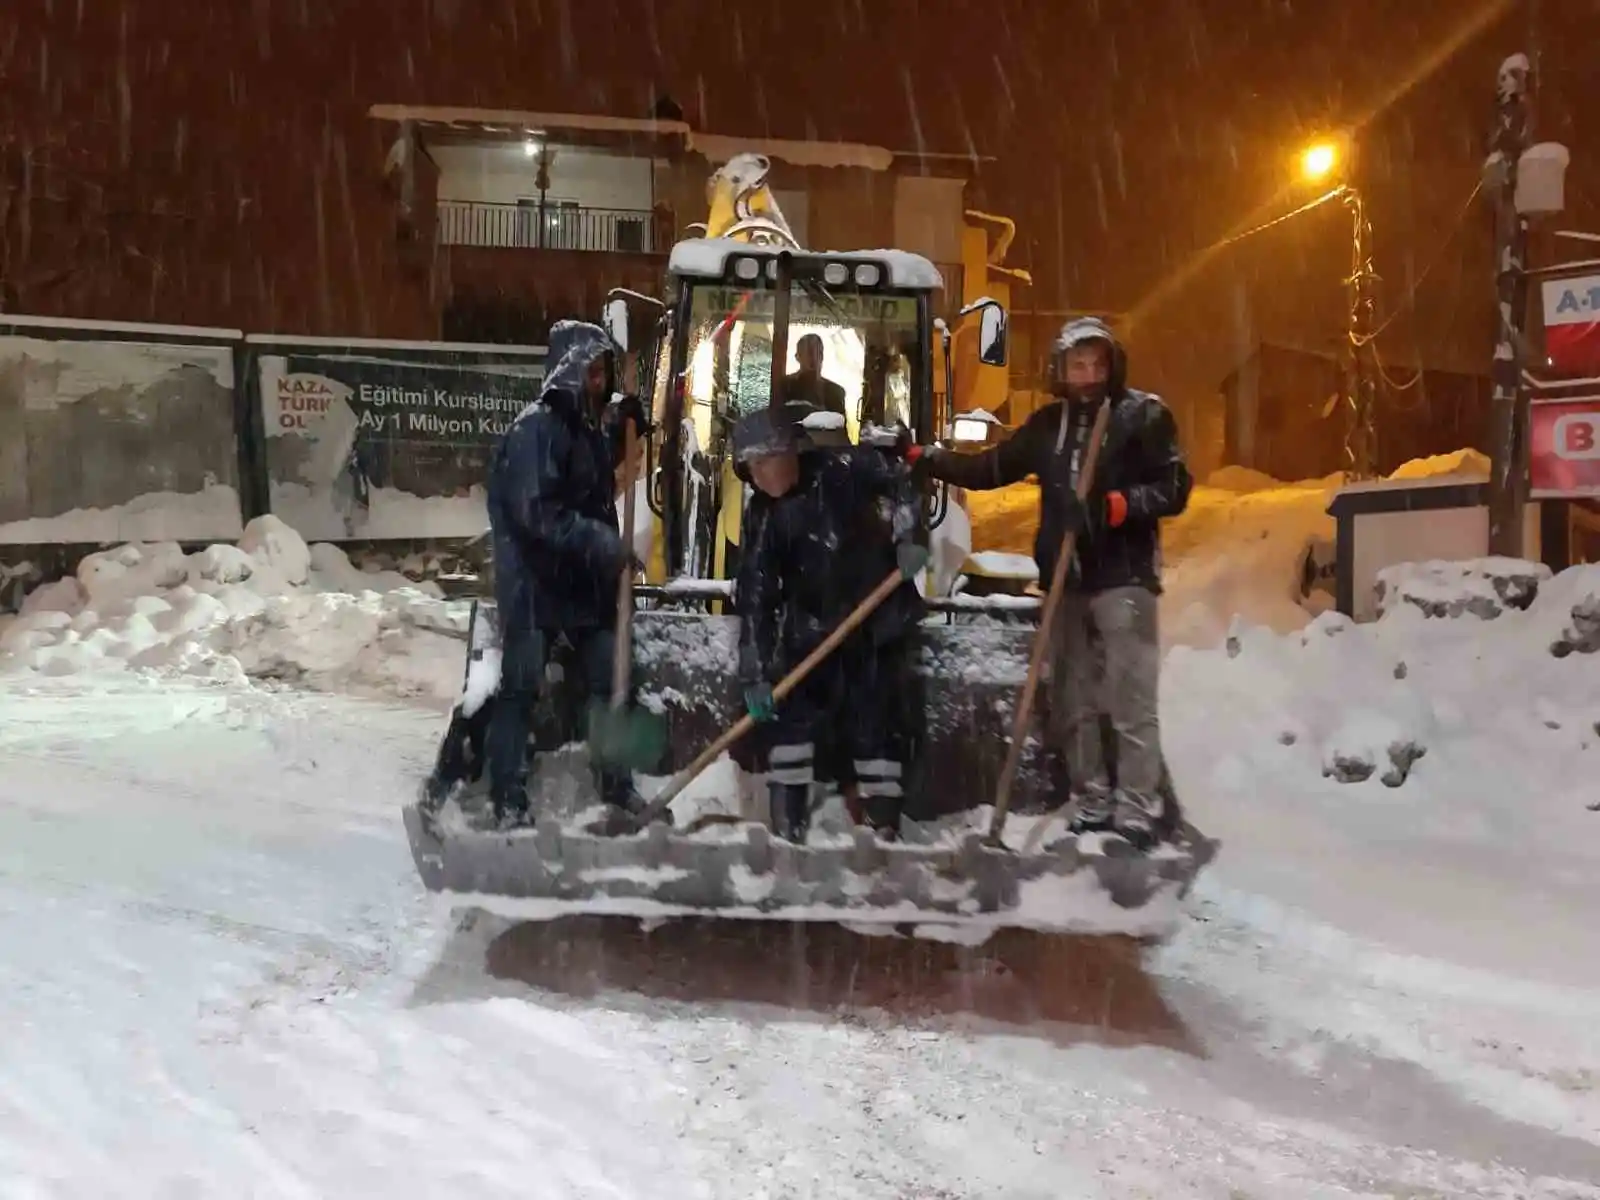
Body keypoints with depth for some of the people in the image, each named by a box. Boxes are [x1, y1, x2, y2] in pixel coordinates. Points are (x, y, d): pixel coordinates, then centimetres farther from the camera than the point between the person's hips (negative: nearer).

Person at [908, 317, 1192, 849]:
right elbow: (992, 467, 14)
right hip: (1066, 578, 6)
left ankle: (1139, 810, -3)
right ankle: (1089, 803, 20)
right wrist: (927, 459, 7)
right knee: (1072, 699, 10)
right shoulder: (1048, 423, 13)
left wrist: (1121, 505, -20)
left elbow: (1174, 489, -5)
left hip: (1124, 576, -6)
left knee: (1131, 700, -8)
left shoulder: (1144, 414, -1)